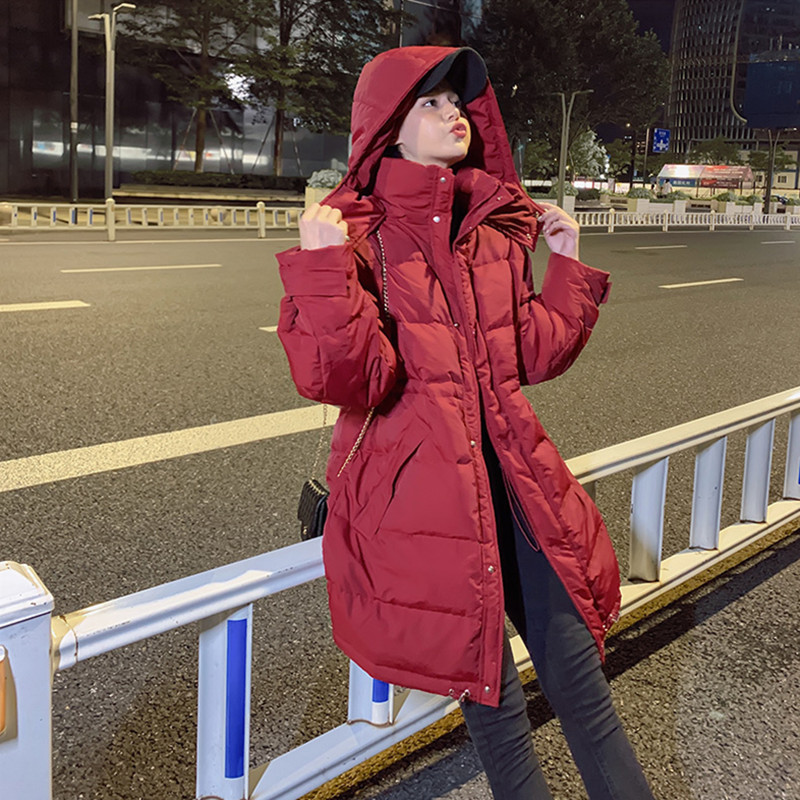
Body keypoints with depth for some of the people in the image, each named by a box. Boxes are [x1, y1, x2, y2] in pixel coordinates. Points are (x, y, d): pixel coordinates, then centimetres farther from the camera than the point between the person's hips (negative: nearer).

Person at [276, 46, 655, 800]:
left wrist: (566, 266, 11)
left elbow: (531, 355, 14)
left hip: (513, 479, 5)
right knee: (492, 695, 3)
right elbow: (342, 378, -18)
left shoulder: (500, 228, 9)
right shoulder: (356, 232, -7)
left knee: (578, 674, 5)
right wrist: (323, 269, -28)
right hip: (418, 491, -5)